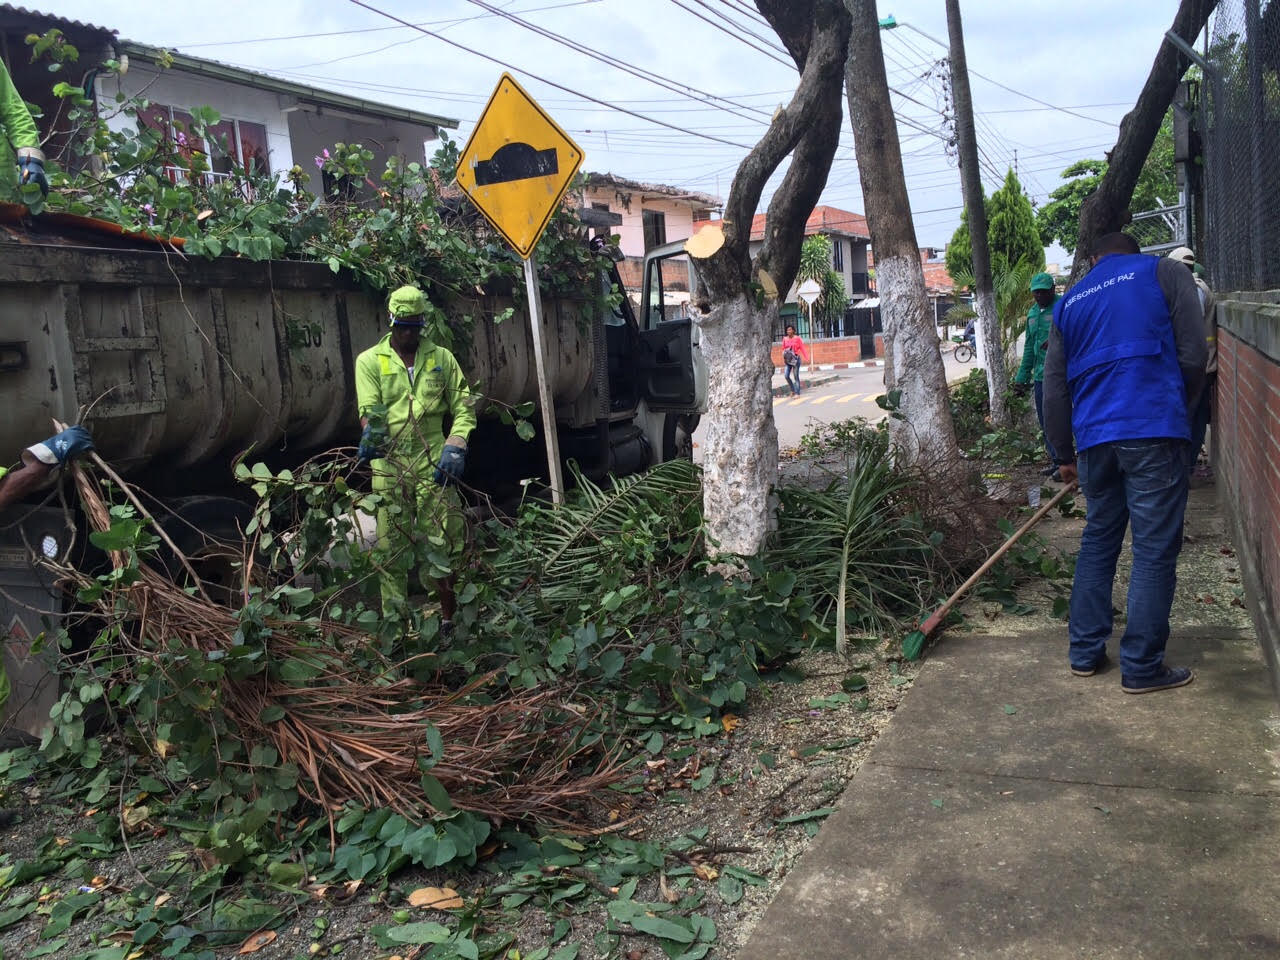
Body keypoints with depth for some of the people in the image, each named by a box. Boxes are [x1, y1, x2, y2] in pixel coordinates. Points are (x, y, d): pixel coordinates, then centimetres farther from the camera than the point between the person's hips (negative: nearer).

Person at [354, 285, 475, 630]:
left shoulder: (441, 358, 10)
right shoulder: (369, 361, 6)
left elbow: (463, 407, 9)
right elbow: (370, 409, -6)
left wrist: (455, 446, -6)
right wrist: (371, 434, -28)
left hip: (433, 465, 1)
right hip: (389, 466, -1)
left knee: (441, 544, 2)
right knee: (392, 549, 3)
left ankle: (449, 617, 15)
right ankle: (394, 620, 13)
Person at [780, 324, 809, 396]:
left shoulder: (797, 338, -5)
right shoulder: (785, 339, 5)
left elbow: (802, 348, -4)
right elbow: (783, 350, 11)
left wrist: (806, 358, -11)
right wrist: (783, 360, 3)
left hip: (796, 359, -3)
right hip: (788, 360, 3)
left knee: (796, 376, -2)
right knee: (786, 376, -5)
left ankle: (797, 393, 5)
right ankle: (793, 390, 15)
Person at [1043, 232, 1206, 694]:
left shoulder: (1069, 302, 19)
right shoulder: (1164, 272, 8)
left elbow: (1054, 387, 17)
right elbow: (1193, 354, 1)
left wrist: (1064, 455, 24)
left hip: (1093, 438, 5)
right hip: (1154, 431, -4)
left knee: (1098, 540, 17)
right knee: (1155, 550, 1)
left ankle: (1085, 652, 22)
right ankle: (1142, 667, 5)